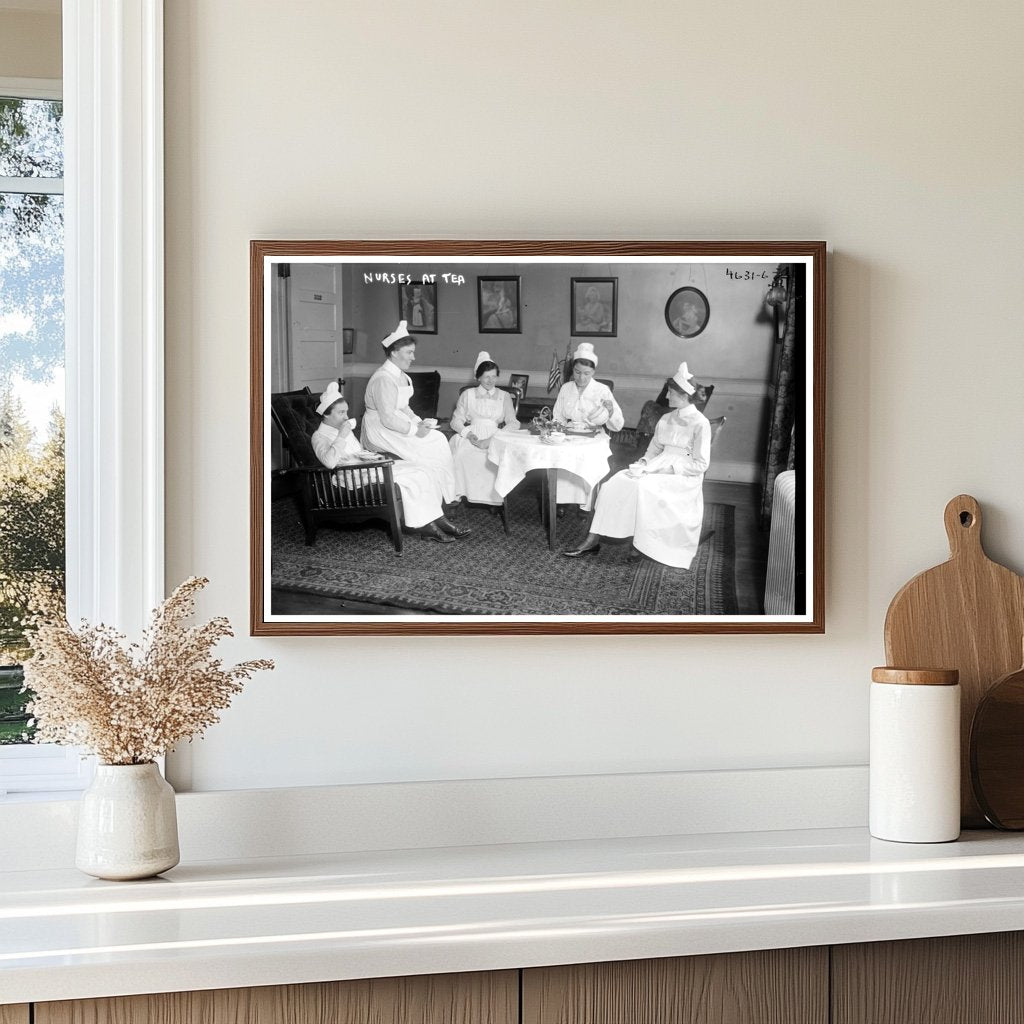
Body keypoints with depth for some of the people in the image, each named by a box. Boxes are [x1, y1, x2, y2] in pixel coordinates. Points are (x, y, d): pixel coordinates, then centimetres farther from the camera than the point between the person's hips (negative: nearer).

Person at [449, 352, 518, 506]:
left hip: (495, 438, 0)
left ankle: (491, 495, -26)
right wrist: (468, 434, -13)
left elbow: (513, 423, 5)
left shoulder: (504, 396, 18)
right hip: (471, 436, 0)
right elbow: (456, 421, 11)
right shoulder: (468, 394, 19)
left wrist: (492, 440, -13)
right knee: (461, 454, -35)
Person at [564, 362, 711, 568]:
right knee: (617, 481, -17)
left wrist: (667, 469, -17)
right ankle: (592, 541, -23)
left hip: (684, 477, -7)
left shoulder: (700, 423, -8)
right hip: (658, 467, 7)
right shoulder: (666, 419, 15)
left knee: (643, 486, -33)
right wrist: (644, 462, 0)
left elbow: (700, 464, -12)